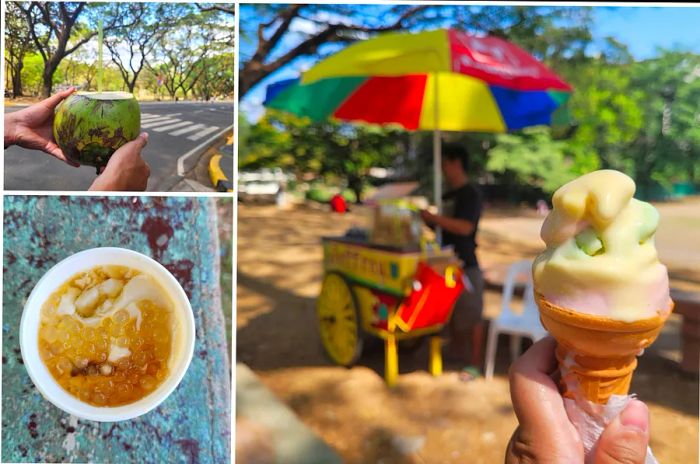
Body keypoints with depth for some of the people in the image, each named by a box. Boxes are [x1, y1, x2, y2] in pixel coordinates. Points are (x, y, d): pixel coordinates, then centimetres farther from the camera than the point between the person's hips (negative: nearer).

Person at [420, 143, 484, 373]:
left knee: (470, 316, 1)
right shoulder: (448, 195, 13)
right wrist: (427, 219, 6)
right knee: (451, 313, 17)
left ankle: (475, 363, 11)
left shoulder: (471, 194, -11)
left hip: (465, 265, -8)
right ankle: (455, 354, 32)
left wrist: (434, 218, -22)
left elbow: (465, 227, -23)